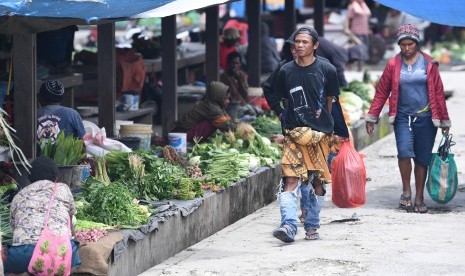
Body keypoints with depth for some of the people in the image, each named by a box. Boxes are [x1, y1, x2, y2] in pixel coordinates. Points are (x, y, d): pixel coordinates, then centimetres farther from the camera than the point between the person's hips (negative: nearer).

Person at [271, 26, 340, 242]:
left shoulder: (326, 70, 0)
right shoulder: (286, 71, 6)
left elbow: (330, 100, 10)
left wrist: (321, 122, 10)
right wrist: (285, 118, 9)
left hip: (319, 132, 0)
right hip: (293, 132, 0)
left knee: (317, 180, 7)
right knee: (290, 178, -13)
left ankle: (312, 227, 19)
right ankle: (289, 226, -23)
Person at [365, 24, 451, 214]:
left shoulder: (428, 64, 1)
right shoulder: (393, 64, 2)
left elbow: (438, 93, 4)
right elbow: (381, 92, 6)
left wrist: (444, 121, 5)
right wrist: (371, 118, 4)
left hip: (425, 118, 0)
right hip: (403, 117, 0)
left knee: (422, 158, 4)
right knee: (404, 151, -20)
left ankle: (419, 199, 15)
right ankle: (406, 191, -2)